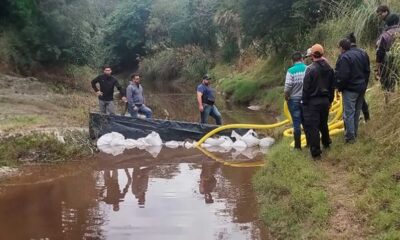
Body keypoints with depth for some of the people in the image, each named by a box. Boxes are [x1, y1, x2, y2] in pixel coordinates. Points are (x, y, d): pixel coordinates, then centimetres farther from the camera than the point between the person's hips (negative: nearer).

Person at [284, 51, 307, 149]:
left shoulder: (291, 71, -13)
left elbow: (287, 87, -15)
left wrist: (286, 97, 3)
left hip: (294, 100, -3)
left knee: (296, 123, 5)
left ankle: (298, 145, 11)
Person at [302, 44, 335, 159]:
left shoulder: (310, 69, -17)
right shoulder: (329, 68, 4)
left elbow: (306, 88, -15)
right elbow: (332, 86, 12)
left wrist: (304, 102, -6)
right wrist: (330, 100, 22)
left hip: (312, 102, -7)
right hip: (325, 101, 7)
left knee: (312, 127, -1)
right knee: (323, 123, 25)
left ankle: (316, 152, 0)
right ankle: (326, 142, 43)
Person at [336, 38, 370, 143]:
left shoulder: (344, 57, -20)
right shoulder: (362, 53, 6)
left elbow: (342, 76, -22)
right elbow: (367, 71, 12)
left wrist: (339, 87, -6)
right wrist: (364, 84, 20)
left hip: (350, 89, -8)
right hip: (362, 87, 8)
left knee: (349, 113, -1)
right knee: (357, 111, 18)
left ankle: (350, 136, 1)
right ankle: (354, 133, 28)